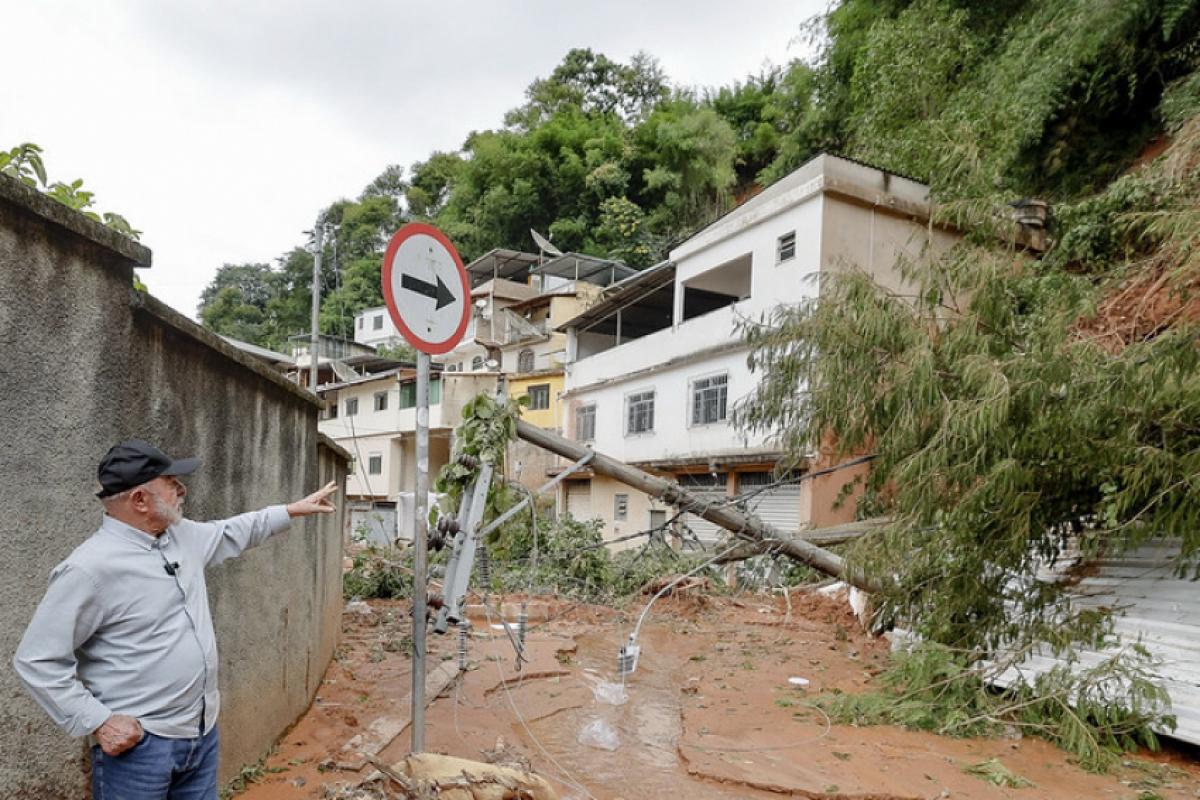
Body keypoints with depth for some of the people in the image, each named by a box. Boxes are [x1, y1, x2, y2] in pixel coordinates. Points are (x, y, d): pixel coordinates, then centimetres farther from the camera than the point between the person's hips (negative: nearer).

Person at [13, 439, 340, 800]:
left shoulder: (183, 535, 3)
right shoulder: (90, 567, -20)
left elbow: (234, 531, 23)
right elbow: (37, 660, -16)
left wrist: (294, 509, 24)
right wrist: (98, 722, -18)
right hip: (137, 743, -7)